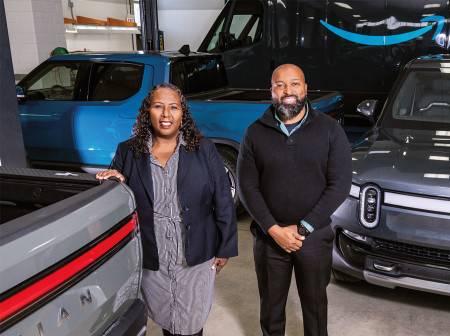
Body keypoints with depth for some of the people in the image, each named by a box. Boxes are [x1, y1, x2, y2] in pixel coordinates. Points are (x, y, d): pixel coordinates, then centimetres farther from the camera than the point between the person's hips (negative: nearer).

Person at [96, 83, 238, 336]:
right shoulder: (128, 152, -2)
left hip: (196, 259, -1)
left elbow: (224, 202, -2)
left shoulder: (204, 149, -4)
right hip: (152, 263, 1)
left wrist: (225, 248, -2)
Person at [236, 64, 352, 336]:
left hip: (315, 237, -1)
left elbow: (340, 184, -10)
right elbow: (247, 186, -4)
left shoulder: (330, 130, -6)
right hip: (269, 236, 1)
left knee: (315, 303, 18)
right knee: (271, 304, 19)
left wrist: (302, 228, -14)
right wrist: (274, 229, -14)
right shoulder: (255, 133, -2)